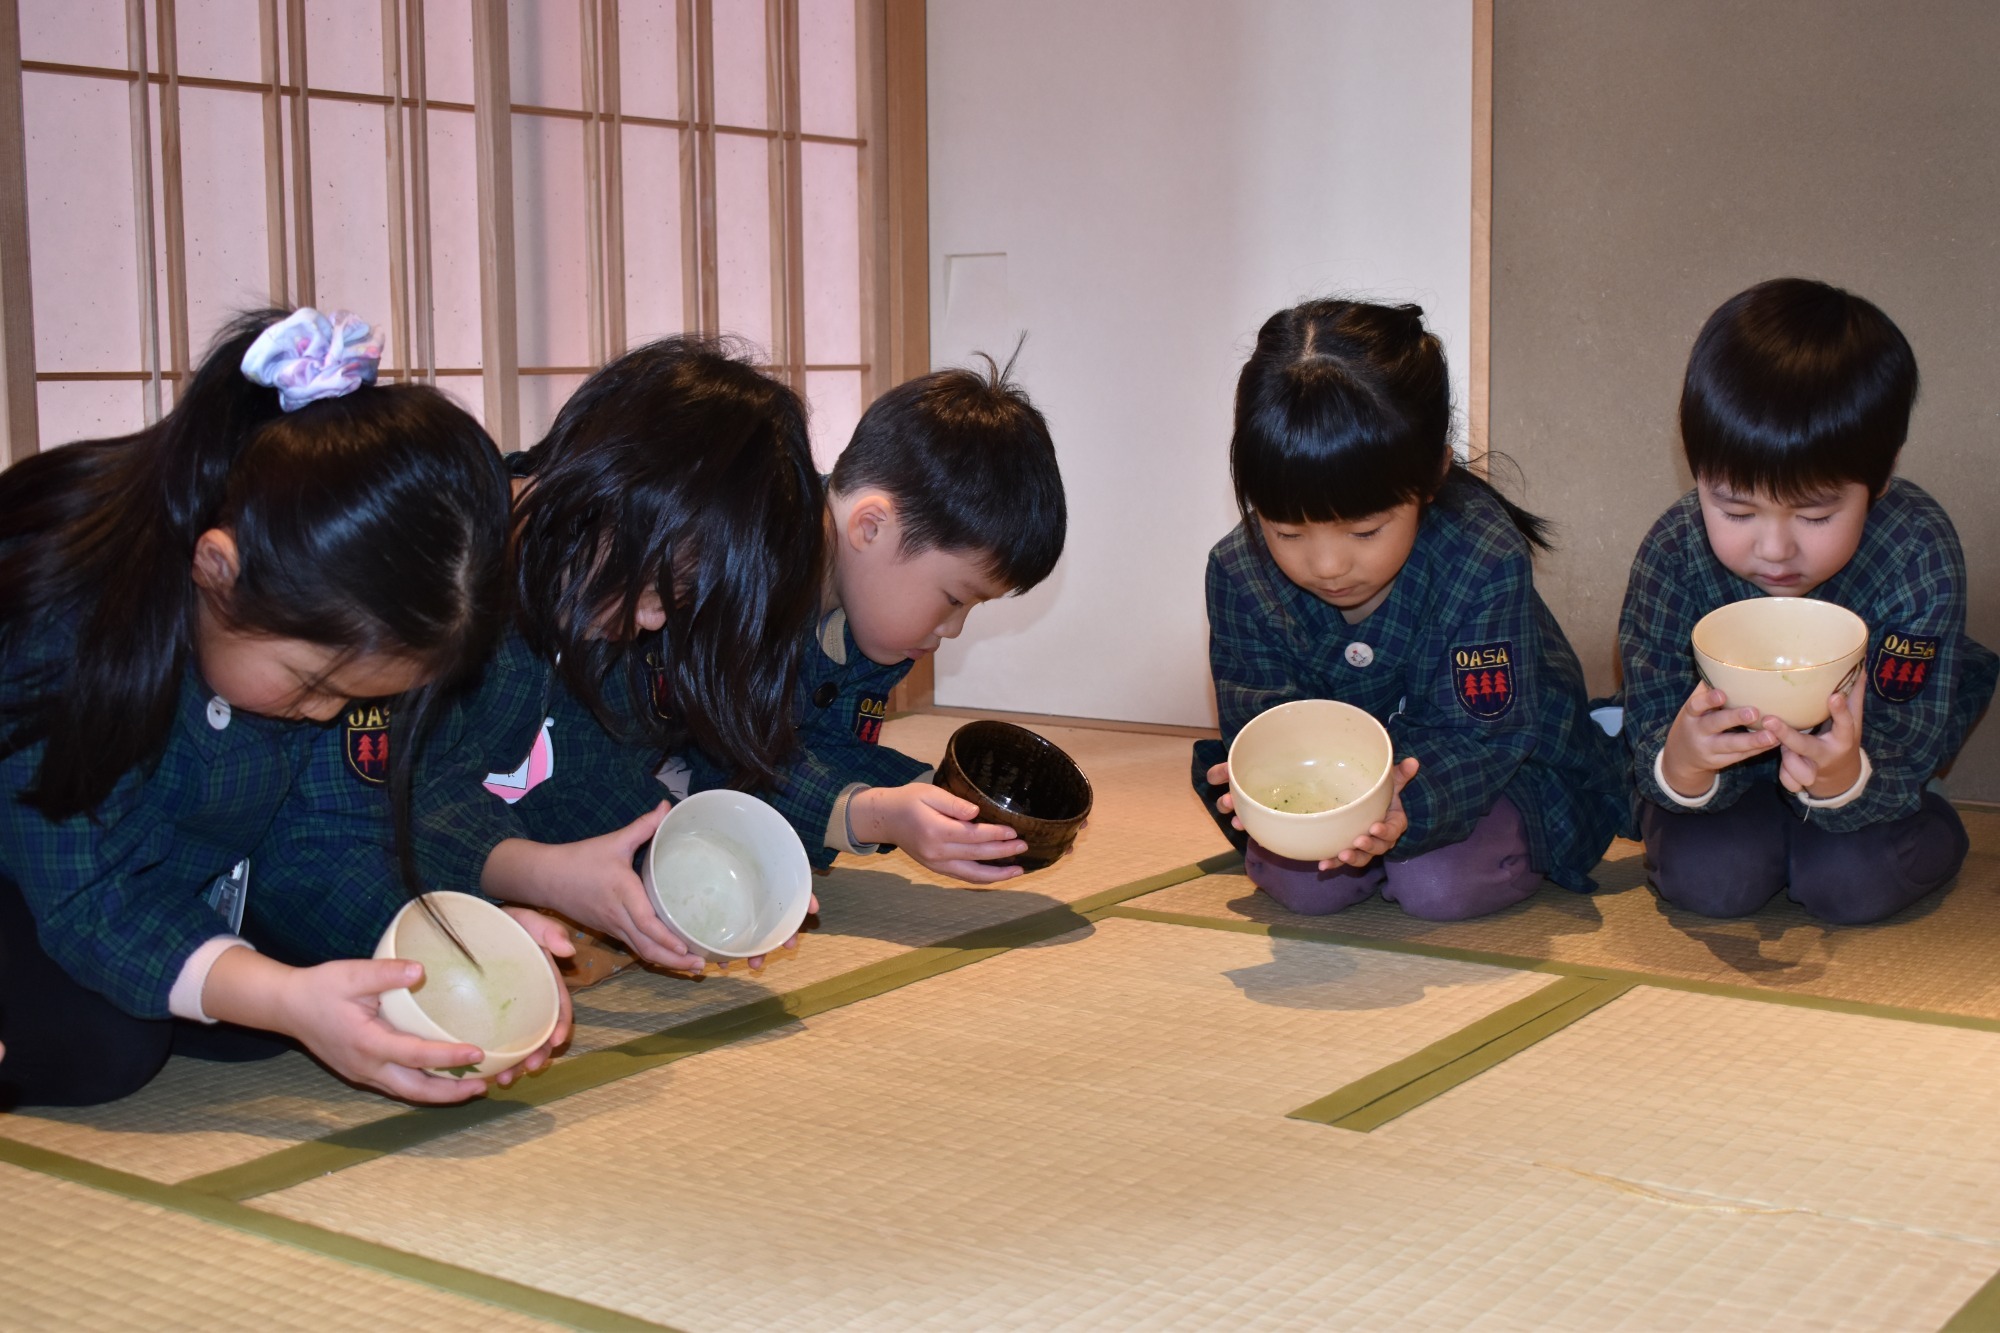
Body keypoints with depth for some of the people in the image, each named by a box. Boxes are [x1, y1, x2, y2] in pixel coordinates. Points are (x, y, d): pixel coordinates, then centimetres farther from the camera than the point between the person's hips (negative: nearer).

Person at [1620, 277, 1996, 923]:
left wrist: (1843, 779, -55)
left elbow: (1901, 763, -30)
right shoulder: (1673, 555, -29)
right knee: (1706, 876, -23)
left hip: (1862, 752, 0)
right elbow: (1654, 736, -25)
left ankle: (1934, 829, 11)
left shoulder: (1919, 554, -31)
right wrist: (1681, 765, -51)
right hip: (1732, 754, 1)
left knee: (1853, 882, -23)